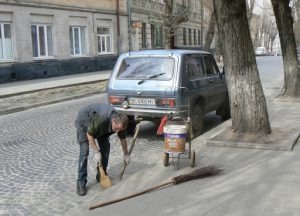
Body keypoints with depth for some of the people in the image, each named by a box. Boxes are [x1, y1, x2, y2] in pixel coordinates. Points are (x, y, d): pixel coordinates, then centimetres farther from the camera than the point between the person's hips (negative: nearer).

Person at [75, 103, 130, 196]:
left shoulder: (120, 122, -22)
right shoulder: (101, 120, -43)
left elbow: (123, 139, -3)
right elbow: (89, 135, -28)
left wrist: (126, 154, 9)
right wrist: (96, 152, -24)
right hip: (84, 121, -6)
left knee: (106, 146, -2)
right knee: (84, 151, -16)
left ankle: (101, 175, 14)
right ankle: (81, 183, -12)